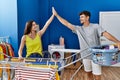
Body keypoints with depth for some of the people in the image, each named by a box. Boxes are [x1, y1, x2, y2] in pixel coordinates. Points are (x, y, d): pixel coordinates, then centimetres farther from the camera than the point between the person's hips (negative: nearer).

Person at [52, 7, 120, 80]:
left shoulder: (95, 26, -4)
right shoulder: (78, 29, 7)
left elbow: (105, 34, -16)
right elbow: (66, 23, 9)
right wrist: (56, 15, 8)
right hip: (85, 56, 5)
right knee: (88, 74, 17)